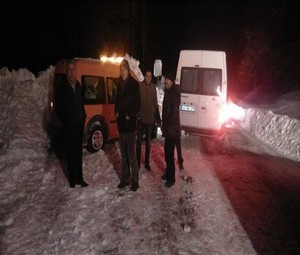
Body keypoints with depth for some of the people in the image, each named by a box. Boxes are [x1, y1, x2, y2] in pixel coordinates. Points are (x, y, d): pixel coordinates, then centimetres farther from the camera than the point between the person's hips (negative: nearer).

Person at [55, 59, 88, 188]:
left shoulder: (78, 86, 13)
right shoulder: (62, 88, -5)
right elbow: (59, 108, -6)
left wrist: (83, 119, 6)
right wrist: (64, 122, -8)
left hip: (78, 126, 5)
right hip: (68, 128, -5)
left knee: (78, 153, 12)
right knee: (70, 154, 2)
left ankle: (79, 178, 21)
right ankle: (72, 179, 12)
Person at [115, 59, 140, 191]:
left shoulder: (134, 84, -6)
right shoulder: (119, 84, 14)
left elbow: (137, 103, -8)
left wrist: (130, 115, -12)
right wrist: (116, 112, 5)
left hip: (130, 122, -7)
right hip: (121, 122, 7)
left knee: (131, 154, -5)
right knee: (123, 154, 13)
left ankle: (135, 180, 5)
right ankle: (125, 178, 23)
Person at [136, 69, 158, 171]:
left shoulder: (153, 87, 1)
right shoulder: (140, 85, -10)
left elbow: (155, 102, 8)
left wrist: (154, 114, 3)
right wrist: (137, 114, -9)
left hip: (150, 118, 3)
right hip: (141, 118, -3)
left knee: (148, 142, 13)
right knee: (139, 141, 4)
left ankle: (147, 163, 25)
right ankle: (138, 163, 17)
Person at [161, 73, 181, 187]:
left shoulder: (174, 93, -15)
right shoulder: (168, 92, 14)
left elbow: (174, 111, -19)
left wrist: (166, 125, -16)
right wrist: (163, 124, 14)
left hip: (172, 128, -10)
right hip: (168, 127, 10)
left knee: (170, 154, -5)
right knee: (167, 152, 17)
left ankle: (171, 178, 5)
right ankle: (168, 173, 31)